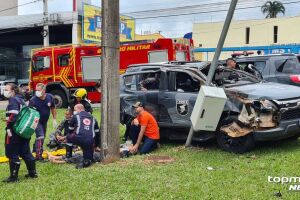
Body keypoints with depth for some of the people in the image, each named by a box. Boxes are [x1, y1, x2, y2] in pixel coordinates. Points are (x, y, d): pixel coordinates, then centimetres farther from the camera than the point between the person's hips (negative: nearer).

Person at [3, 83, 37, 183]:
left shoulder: (13, 100, -12)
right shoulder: (21, 100, 16)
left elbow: (13, 115, -23)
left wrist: (8, 127, -20)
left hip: (14, 131, -9)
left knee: (12, 154, -1)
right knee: (25, 152, 16)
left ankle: (14, 176, 3)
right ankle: (32, 173, 22)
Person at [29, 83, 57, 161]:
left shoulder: (50, 97, -12)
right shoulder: (33, 100, -24)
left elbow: (53, 108, 2)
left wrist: (54, 120, 2)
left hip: (45, 121, 5)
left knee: (42, 137, 18)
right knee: (40, 137, -16)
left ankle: (35, 151, 38)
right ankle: (38, 156, -11)